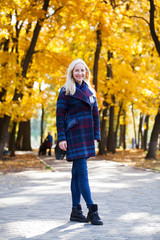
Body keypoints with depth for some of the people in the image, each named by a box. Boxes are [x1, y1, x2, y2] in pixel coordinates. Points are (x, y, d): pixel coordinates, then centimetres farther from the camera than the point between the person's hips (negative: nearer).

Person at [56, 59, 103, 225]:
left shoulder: (90, 91, 14)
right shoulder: (66, 91, -4)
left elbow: (95, 113, 17)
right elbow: (60, 115, -6)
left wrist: (96, 135, 10)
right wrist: (61, 138, -12)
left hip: (87, 135, 6)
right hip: (74, 135, -6)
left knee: (77, 172, 9)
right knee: (82, 172, -10)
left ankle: (76, 211, 13)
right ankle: (91, 210, -10)